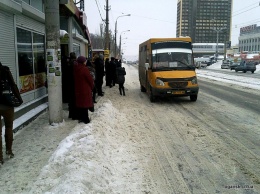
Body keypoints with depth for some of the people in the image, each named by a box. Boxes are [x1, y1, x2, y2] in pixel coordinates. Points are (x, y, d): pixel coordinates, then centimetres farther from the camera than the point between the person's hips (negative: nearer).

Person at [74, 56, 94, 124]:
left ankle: (80, 118, 23)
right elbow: (90, 79, -14)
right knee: (85, 103, 3)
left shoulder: (75, 69, 1)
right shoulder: (84, 69, -18)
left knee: (79, 103, 15)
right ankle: (85, 119, 9)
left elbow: (75, 79, 8)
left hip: (78, 89, 6)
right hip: (85, 90, -6)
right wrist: (92, 87, 3)